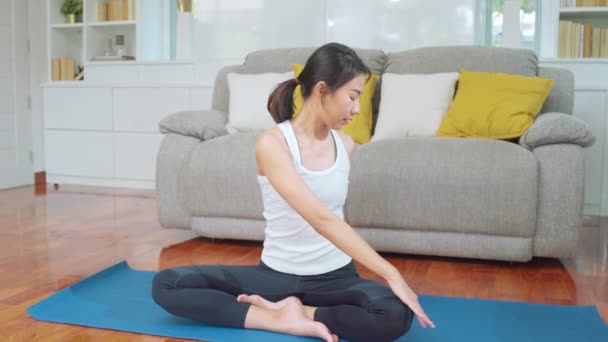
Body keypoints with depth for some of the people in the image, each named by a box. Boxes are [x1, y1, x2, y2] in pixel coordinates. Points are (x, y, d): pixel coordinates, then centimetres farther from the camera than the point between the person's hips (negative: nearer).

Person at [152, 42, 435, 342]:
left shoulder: (346, 145, 1)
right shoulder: (272, 144, -18)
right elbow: (321, 219, -29)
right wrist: (391, 274, -32)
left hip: (335, 276, 3)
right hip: (276, 274, -2)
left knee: (397, 315, -31)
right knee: (166, 284, -18)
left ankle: (278, 309, -13)